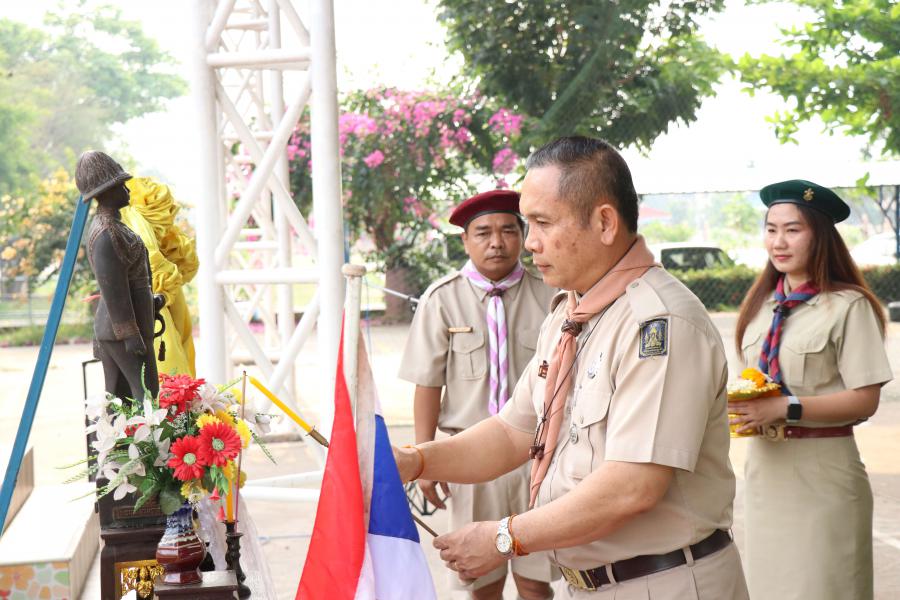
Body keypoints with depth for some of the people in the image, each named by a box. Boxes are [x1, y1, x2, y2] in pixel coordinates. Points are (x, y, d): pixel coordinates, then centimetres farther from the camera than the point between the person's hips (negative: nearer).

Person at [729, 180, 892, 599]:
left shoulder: (848, 306, -10)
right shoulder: (763, 305, 10)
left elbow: (864, 400, -14)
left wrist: (785, 408, -22)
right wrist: (738, 404, -4)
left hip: (821, 474, -6)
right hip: (765, 468, 6)